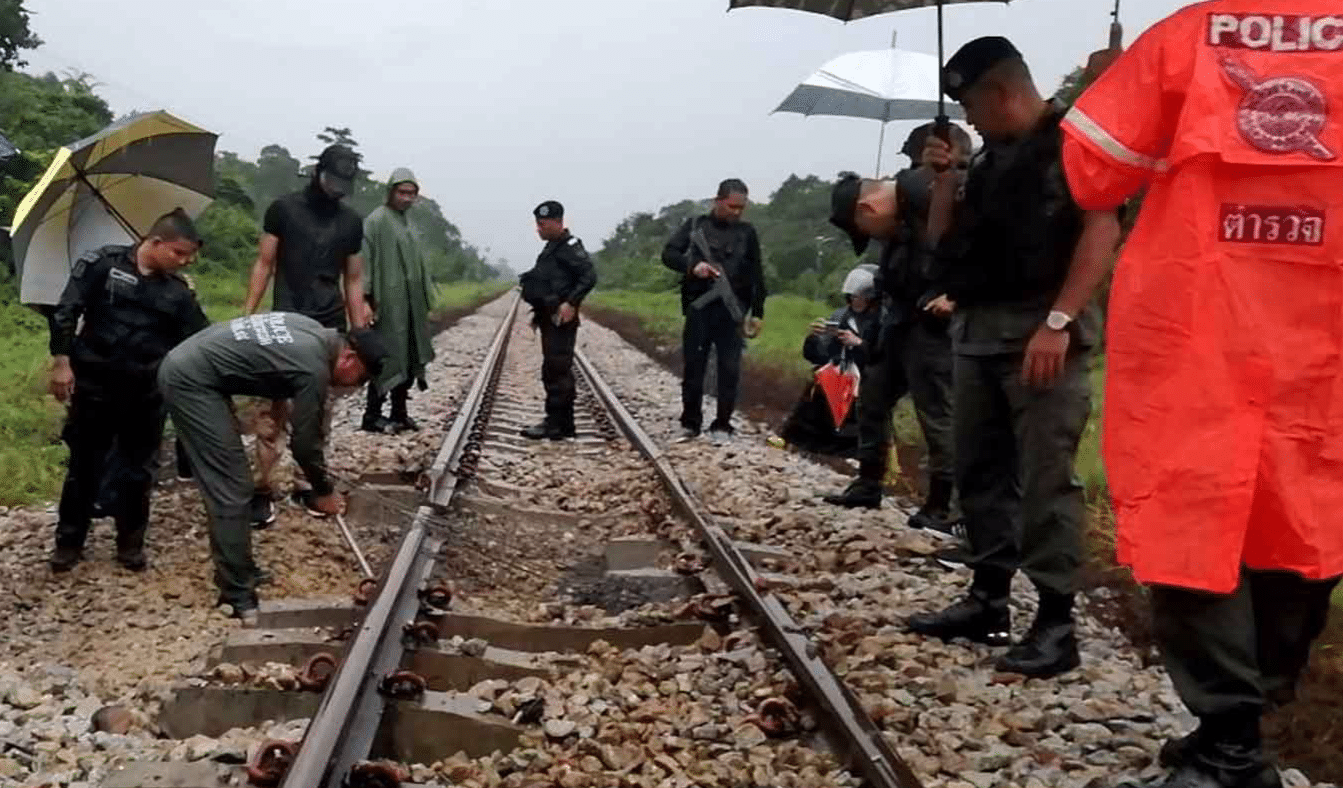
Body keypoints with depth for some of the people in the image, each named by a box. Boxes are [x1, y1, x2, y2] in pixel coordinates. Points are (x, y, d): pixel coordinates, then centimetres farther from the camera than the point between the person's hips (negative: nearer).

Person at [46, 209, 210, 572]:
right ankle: (69, 541, 23)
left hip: (146, 393, 3)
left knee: (138, 471, 9)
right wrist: (62, 361, -10)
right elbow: (65, 312, -6)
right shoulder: (102, 264, -6)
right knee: (84, 465, 9)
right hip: (93, 385, -2)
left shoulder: (178, 292, 4)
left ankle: (131, 544, 23)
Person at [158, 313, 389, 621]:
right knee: (232, 491, -8)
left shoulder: (316, 333, 8)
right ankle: (239, 596, -3)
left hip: (185, 365, 10)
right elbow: (304, 442, -8)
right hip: (191, 379, -10)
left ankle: (238, 572, 26)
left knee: (229, 485, 16)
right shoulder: (315, 368, -18)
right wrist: (324, 491, 7)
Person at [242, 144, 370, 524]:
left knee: (319, 410, 5)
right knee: (273, 409, -8)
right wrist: (247, 315, -4)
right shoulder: (283, 209, 2)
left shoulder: (351, 221, 10)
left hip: (330, 328, 3)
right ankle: (263, 489, -3)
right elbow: (264, 264, 4)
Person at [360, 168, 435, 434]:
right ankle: (372, 416, 5)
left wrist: (425, 300, 16)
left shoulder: (407, 224, 16)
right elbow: (366, 262, -14)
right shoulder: (376, 221, -9)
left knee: (408, 359, 10)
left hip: (411, 305, 8)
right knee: (387, 359, -4)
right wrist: (368, 301, -19)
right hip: (389, 304, -8)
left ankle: (399, 414, 18)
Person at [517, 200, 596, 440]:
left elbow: (589, 277, -18)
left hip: (561, 319, -10)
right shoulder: (551, 248, 18)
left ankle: (555, 424, -7)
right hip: (549, 319, 10)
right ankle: (564, 424, 17)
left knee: (556, 370, -9)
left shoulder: (570, 247, -10)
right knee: (557, 372, 12)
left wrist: (570, 303, -23)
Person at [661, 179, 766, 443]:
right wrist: (692, 266, -16)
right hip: (698, 309, 0)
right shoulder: (694, 226, 9)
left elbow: (756, 276, 12)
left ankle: (722, 425, 7)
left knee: (730, 370, -2)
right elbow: (668, 254, 3)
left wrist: (757, 312, 7)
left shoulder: (747, 233, 12)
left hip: (731, 311, 1)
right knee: (693, 367, 3)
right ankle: (690, 423, 15)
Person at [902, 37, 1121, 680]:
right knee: (979, 471, 11)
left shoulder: (1071, 141, -4)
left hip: (1038, 330, -9)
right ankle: (988, 600, 21)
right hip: (976, 331, 9)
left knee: (1044, 479, -9)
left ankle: (1055, 623, -4)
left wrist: (1058, 321, -23)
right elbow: (941, 240, 21)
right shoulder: (990, 159, 20)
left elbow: (1102, 230, -15)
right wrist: (944, 178, 6)